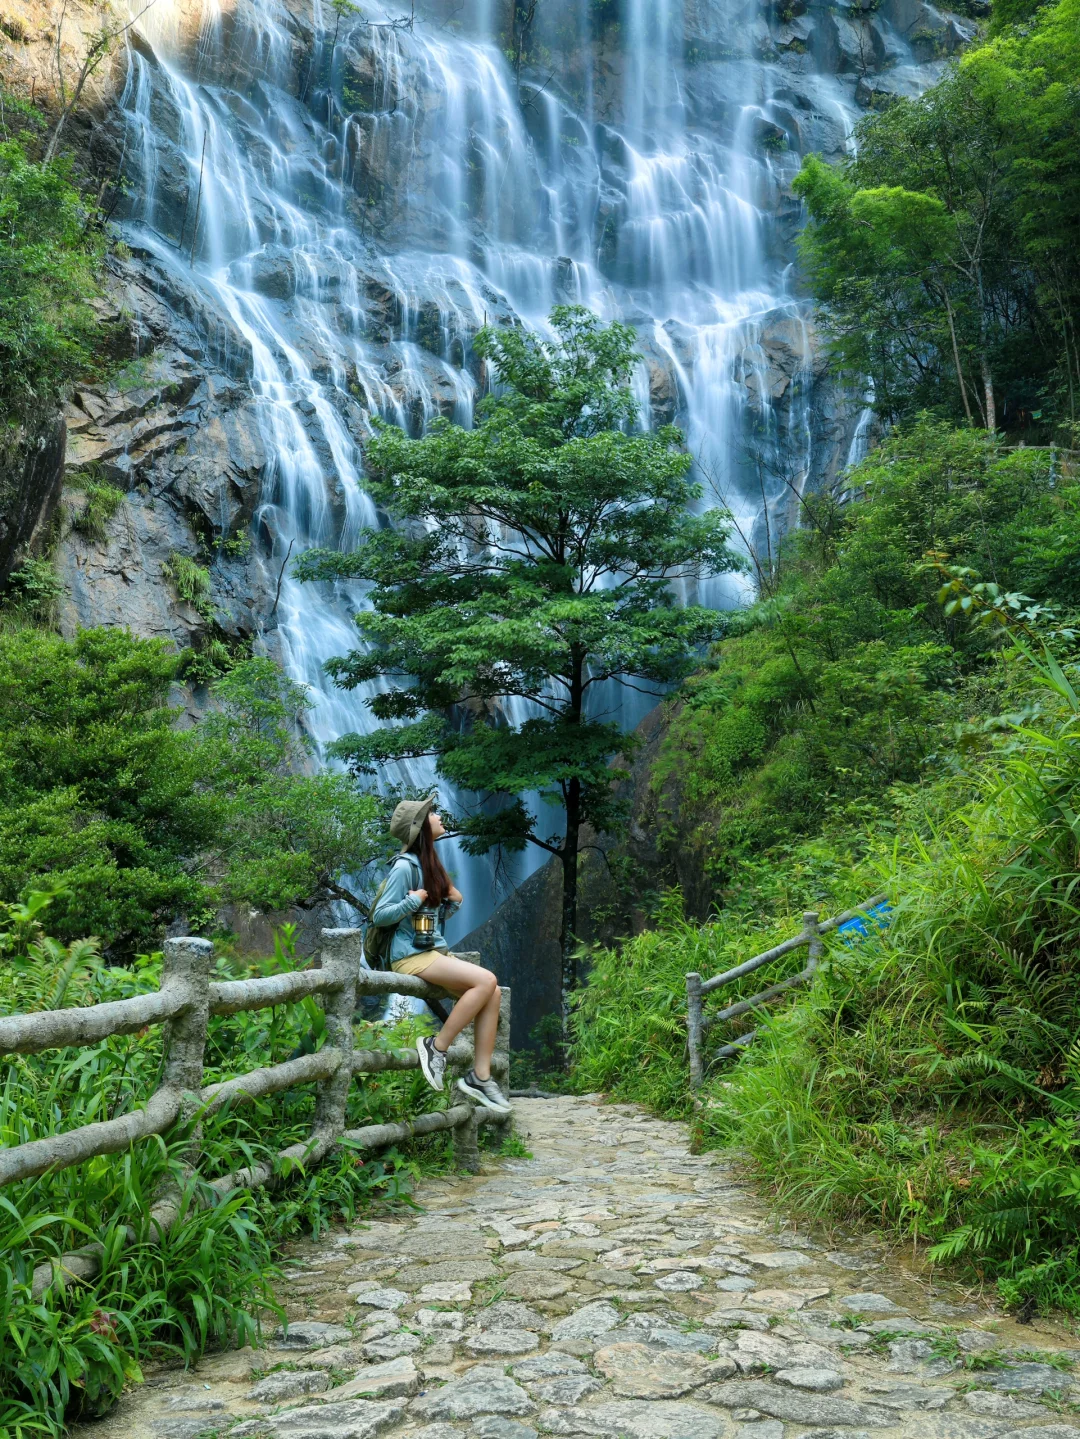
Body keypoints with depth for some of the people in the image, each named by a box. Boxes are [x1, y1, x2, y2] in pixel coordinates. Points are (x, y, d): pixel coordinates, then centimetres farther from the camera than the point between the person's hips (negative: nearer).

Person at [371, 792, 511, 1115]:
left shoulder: (430, 863, 15)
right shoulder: (405, 866, -12)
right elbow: (379, 916, -13)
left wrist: (453, 902, 4)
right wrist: (414, 900, -22)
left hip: (436, 951, 9)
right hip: (411, 955, -9)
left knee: (492, 992, -8)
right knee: (485, 980, -24)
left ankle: (479, 1076, -6)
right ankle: (436, 1046, -12)